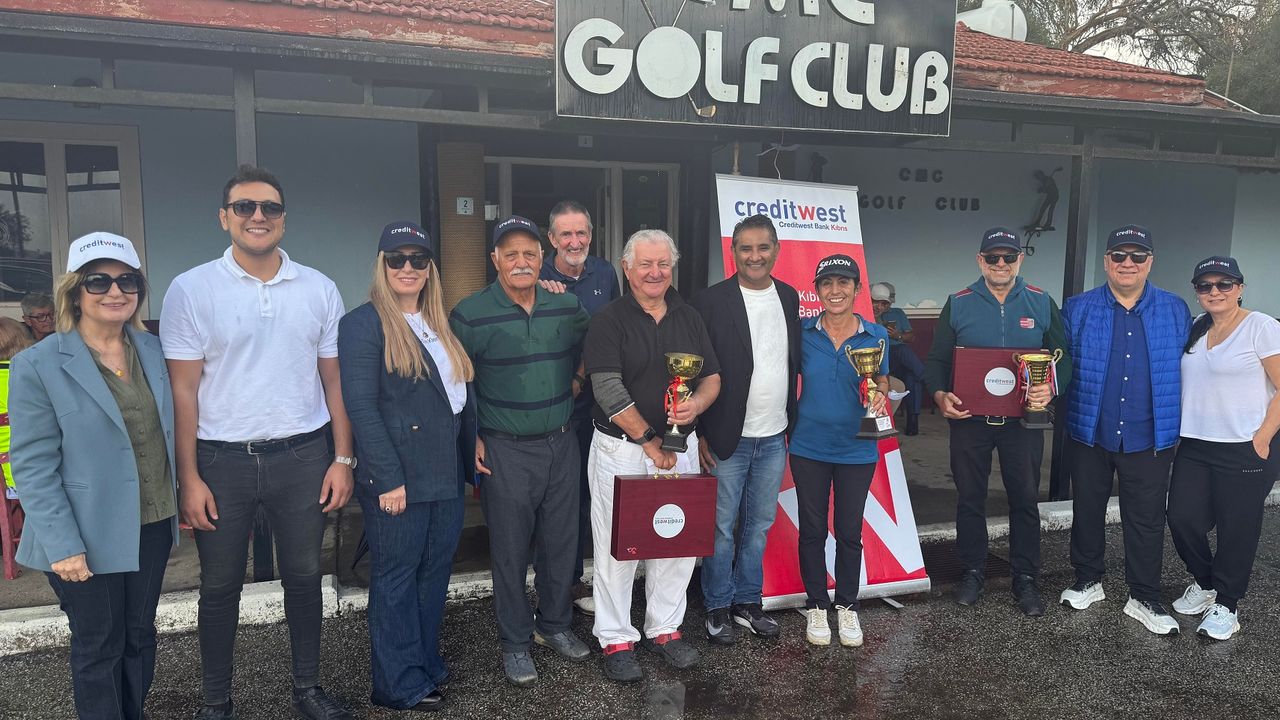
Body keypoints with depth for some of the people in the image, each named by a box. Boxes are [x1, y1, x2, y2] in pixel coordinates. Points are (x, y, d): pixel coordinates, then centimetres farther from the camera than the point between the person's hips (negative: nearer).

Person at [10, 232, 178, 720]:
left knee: (139, 637, 19)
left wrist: (175, 505, 7)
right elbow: (33, 466, -13)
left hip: (152, 527, 5)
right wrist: (63, 545, -17)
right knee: (99, 648, 11)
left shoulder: (152, 350, 4)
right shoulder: (38, 365, -12)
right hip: (90, 538, -5)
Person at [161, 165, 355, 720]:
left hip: (303, 455, 2)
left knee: (304, 577, 13)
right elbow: (183, 390, -4)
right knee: (220, 586, 11)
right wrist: (188, 477, -7)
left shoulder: (320, 290, 3)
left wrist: (343, 459, 2)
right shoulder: (191, 290, -3)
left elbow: (334, 381, 6)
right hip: (222, 460, -1)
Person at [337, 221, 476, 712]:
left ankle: (426, 663, 30)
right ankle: (398, 684, 18)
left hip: (446, 475, 7)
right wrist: (387, 479, -19)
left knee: (435, 571, 15)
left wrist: (473, 446, 9)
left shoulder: (441, 325, 14)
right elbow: (360, 406, -16)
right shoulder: (364, 323, -9)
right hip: (398, 479, -7)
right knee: (396, 576, 5)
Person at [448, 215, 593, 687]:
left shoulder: (567, 306, 2)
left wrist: (579, 378, 4)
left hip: (561, 443, 4)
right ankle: (515, 642, 23)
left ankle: (555, 625, 33)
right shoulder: (470, 315, -9)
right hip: (505, 451, -3)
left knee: (561, 541, 13)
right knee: (511, 550, 6)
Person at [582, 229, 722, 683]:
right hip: (621, 448, -4)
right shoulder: (609, 320, -6)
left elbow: (713, 377, 11)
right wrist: (649, 442, -15)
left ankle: (665, 628, 28)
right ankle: (616, 639, 17)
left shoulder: (689, 318, 9)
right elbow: (609, 392, -13)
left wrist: (696, 404, -12)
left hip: (679, 447, 4)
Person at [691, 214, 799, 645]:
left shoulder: (789, 298, 6)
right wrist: (701, 435, -11)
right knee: (722, 528, 7)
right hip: (727, 439, -5)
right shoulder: (711, 302, -10)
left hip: (774, 438, 5)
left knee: (759, 525, 15)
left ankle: (747, 603, 30)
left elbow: (794, 362, 12)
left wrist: (793, 422, 6)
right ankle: (717, 609, 22)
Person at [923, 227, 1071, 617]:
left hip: (1022, 419, 0)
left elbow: (1062, 357, 5)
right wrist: (940, 395, -15)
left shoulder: (1041, 303, 3)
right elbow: (937, 359, 4)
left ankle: (1026, 578, 21)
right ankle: (973, 572, 24)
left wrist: (1051, 386, -16)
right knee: (970, 498, 9)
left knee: (1025, 498, 8)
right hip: (969, 418, 0)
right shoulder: (958, 304, 2)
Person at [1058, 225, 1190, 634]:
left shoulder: (1175, 311, 3)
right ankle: (1088, 582, 31)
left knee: (1146, 519, 7)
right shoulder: (1077, 310, 0)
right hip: (1091, 433, 0)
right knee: (1087, 511, 13)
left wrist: (1182, 423, 1)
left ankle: (1145, 599, 22)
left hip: (1150, 437, 0)